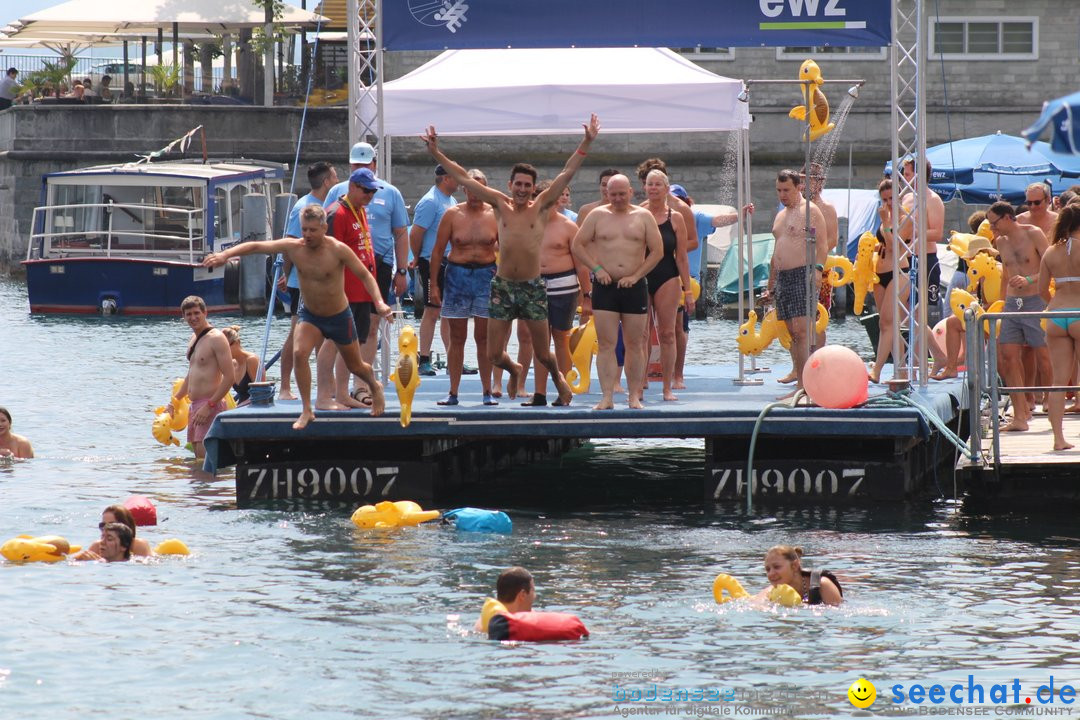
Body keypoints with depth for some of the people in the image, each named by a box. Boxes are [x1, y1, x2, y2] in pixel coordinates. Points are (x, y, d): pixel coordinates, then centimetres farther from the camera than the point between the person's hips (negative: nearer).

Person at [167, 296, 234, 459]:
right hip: (195, 406, 9)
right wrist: (173, 402, 26)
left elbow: (229, 378, -17)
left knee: (204, 454, -17)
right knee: (197, 455, 7)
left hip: (210, 406, -9)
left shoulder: (216, 338, -11)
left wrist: (209, 406, -21)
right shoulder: (194, 338, 17)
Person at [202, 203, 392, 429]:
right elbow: (256, 246, -17)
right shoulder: (293, 248, -16)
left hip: (339, 317, -2)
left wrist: (379, 302, -33)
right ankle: (307, 411, -13)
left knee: (355, 366, 15)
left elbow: (365, 276, -18)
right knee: (299, 354, -24)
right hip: (309, 315, 2)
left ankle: (375, 387, 51)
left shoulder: (338, 250, -24)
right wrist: (225, 255, -29)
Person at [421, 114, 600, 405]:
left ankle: (558, 377, 37)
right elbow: (463, 177, 7)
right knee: (494, 354, 2)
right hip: (503, 286, 2)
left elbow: (568, 172, -2)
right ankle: (514, 370, 37)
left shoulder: (541, 207, 2)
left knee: (542, 353, 4)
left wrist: (587, 142, -9)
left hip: (533, 286, -2)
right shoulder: (501, 205, 6)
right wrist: (436, 153, 6)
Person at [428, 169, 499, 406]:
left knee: (483, 337, 3)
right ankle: (453, 392, 7)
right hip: (457, 275, 0)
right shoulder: (452, 215, 0)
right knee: (457, 337, 3)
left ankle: (487, 392, 9)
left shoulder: (495, 215, 2)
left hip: (487, 275, 0)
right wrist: (434, 284, -1)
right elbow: (438, 250, 3)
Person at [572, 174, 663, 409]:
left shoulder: (643, 217, 5)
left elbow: (657, 251, 3)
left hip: (634, 287, 0)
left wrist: (636, 275, -6)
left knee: (635, 344, 4)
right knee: (606, 344, -6)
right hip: (605, 285, 0)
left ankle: (634, 396, 9)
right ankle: (607, 397, -7)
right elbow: (577, 245, 5)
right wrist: (596, 268, -6)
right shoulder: (597, 215, 5)